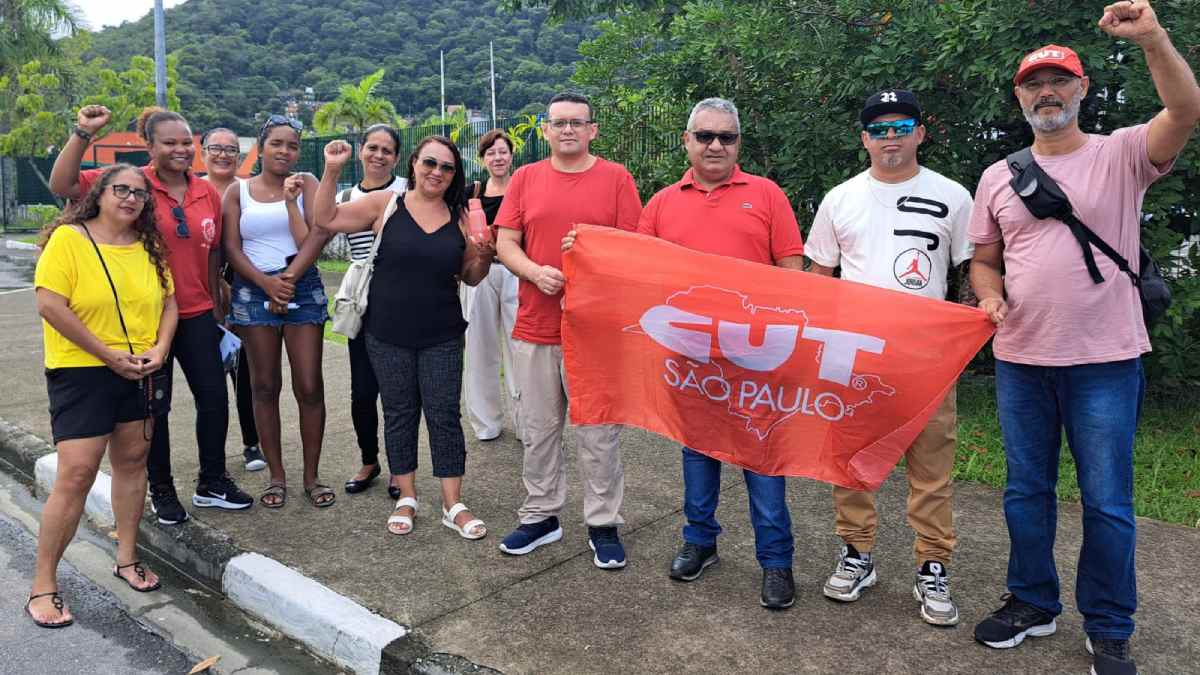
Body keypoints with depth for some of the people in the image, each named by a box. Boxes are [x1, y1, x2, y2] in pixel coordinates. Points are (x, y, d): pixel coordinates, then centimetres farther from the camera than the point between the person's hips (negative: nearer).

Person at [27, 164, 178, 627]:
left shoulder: (148, 247, 8)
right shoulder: (68, 238, -10)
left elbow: (168, 301, 10)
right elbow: (50, 305, -17)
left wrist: (159, 349, -8)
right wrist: (110, 355, -17)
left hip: (140, 374, 6)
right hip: (81, 373, -6)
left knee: (132, 461, 12)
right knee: (76, 475, -8)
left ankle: (127, 558, 28)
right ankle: (43, 585, 5)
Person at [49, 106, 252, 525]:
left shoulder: (208, 192, 4)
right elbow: (62, 185, -17)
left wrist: (216, 307, 14)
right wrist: (82, 134, -26)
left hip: (196, 314, 4)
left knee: (214, 398, 8)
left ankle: (212, 483, 26)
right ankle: (161, 491, 25)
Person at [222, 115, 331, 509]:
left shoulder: (306, 184, 5)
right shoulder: (238, 192, 8)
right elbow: (232, 249, 1)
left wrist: (291, 200, -12)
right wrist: (267, 283, -11)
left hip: (303, 288, -1)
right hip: (254, 292, 1)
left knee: (309, 387, -3)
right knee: (264, 386, 5)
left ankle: (311, 477, 8)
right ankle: (276, 476, 15)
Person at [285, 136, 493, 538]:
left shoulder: (460, 217, 5)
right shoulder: (385, 204, -1)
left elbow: (470, 277, 11)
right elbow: (326, 220, -1)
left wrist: (484, 258, -10)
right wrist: (332, 171, -10)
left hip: (442, 338, 1)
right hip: (388, 335, 0)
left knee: (444, 416, 1)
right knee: (399, 414, 10)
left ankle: (453, 505, 11)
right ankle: (406, 498, 24)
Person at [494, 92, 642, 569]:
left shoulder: (616, 178, 1)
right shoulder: (525, 178, 8)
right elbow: (504, 242, 5)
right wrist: (536, 272, -14)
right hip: (534, 328, 3)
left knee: (598, 432, 5)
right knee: (538, 430, 12)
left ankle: (603, 525, 18)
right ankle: (540, 516, 27)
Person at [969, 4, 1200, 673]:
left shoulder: (1121, 155, -1)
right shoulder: (997, 177, 8)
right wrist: (990, 295, -7)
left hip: (1105, 362, -3)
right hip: (1021, 360, 4)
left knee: (1108, 503, 4)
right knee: (1026, 492, 14)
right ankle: (1033, 604, 32)